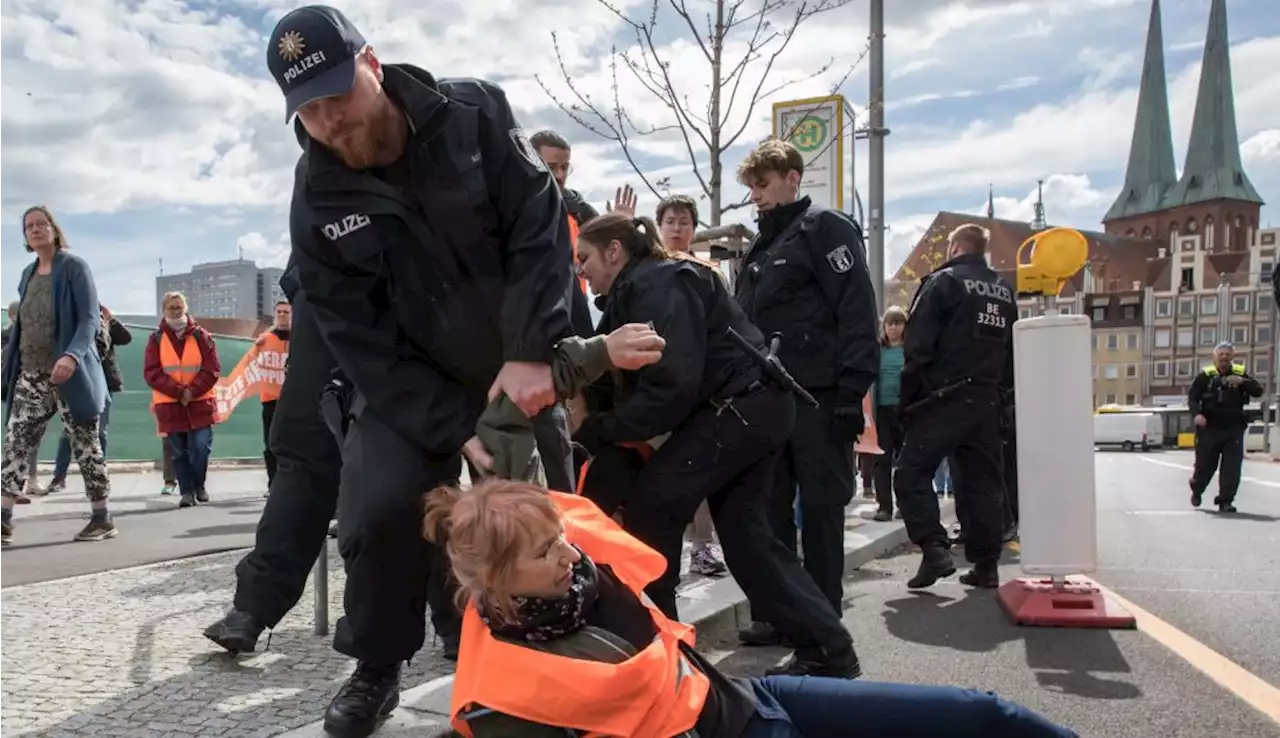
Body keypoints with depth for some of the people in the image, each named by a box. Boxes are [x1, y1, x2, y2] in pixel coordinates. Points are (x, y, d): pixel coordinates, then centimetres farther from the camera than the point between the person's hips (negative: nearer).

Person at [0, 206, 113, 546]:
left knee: (86, 445, 0)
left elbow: (90, 318, -15)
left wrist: (72, 355, -30)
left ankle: (102, 519, 9)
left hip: (69, 374, -6)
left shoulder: (73, 266, -6)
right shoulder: (28, 273, 15)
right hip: (30, 375, 6)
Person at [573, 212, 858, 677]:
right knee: (744, 533, 11)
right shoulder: (641, 287, 16)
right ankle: (828, 648, 15)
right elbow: (631, 377, 14)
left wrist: (597, 432, -19)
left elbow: (672, 387, -25)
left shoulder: (656, 286, -16)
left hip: (738, 408, -11)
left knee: (651, 507, -8)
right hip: (755, 408, 11)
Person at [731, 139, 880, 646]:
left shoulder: (826, 229, -3)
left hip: (818, 396, -7)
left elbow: (858, 312, -12)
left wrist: (851, 391, -19)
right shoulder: (759, 247, 21)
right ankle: (773, 613, 17)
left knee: (819, 507, 0)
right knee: (770, 508, 8)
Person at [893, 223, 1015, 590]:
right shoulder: (1005, 291, 17)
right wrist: (998, 391, 20)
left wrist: (907, 400, -6)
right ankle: (986, 564, 11)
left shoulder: (943, 282, -5)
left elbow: (918, 347, -11)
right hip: (988, 402, 7)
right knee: (983, 481, 10)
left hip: (944, 397, -7)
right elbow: (1012, 353, 19)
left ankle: (935, 550, -13)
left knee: (911, 473, -2)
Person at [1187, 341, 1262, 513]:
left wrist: (1242, 382, -21)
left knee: (1231, 468, -3)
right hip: (1209, 428, -2)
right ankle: (1196, 491, 35)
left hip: (1233, 429, 2)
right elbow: (1192, 397, -6)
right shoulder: (1205, 375, -4)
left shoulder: (1240, 374, 3)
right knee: (1205, 465, 8)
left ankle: (1225, 501, 5)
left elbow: (1258, 391, -4)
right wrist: (1197, 414, -24)